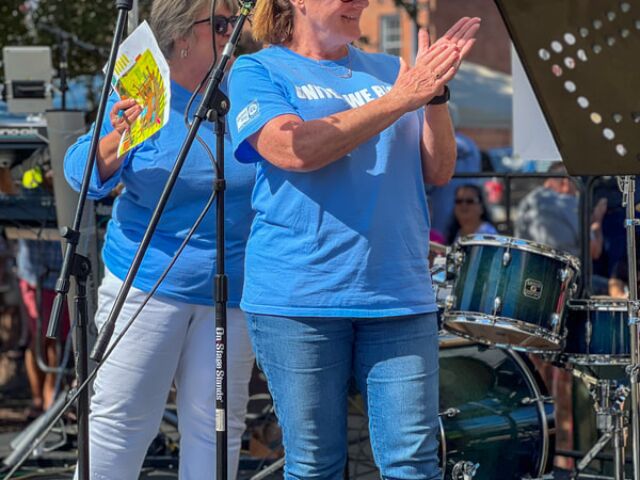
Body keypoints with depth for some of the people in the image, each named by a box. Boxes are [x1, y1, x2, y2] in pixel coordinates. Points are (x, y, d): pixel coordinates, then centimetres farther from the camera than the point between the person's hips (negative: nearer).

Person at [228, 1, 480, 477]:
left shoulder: (389, 70, 16)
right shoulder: (258, 71, 4)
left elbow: (438, 171, 10)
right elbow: (294, 150, -15)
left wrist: (435, 94, -7)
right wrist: (398, 101, -15)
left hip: (399, 293, 3)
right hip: (299, 296, -3)